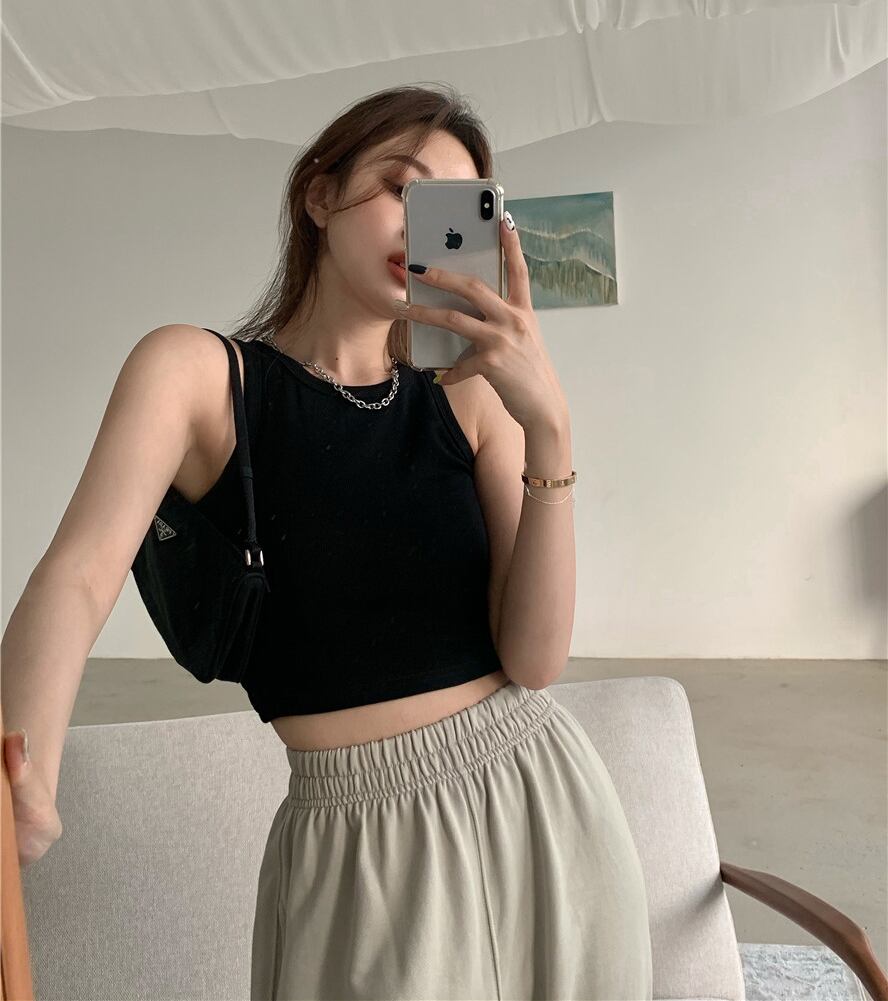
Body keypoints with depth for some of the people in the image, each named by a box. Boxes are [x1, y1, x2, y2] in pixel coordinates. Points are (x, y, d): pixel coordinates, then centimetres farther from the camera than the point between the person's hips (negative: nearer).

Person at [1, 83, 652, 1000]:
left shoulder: (473, 396, 0)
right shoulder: (197, 372, -5)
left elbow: (533, 657, -10)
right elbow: (78, 577, -21)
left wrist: (548, 427, -21)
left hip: (543, 804, 4)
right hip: (360, 851, -3)